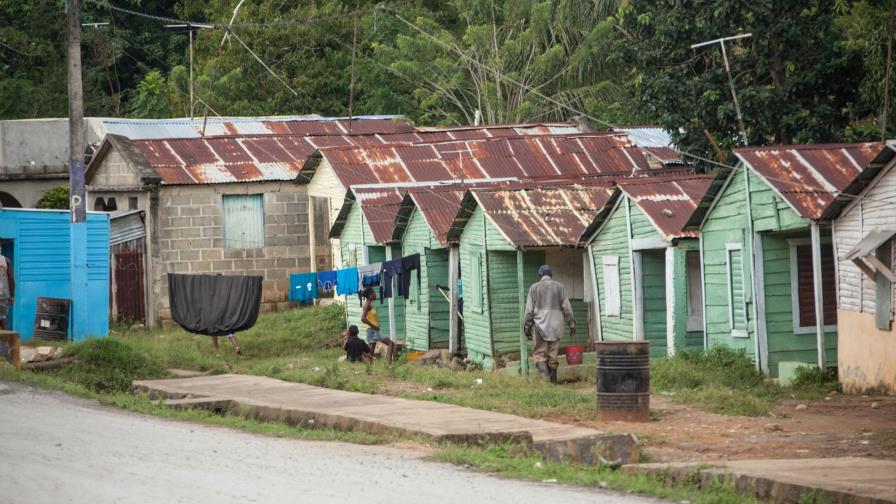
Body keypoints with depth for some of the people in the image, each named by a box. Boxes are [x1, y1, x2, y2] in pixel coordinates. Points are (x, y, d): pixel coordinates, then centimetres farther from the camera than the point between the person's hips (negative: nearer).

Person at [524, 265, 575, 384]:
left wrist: (527, 326, 5)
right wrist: (571, 324, 8)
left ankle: (543, 371, -25)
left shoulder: (534, 288, 2)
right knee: (553, 353, 9)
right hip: (555, 325, 2)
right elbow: (566, 307, 3)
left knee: (539, 353, -1)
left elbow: (529, 310, 0)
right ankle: (553, 378, 11)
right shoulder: (559, 287, 4)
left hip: (540, 326, -2)